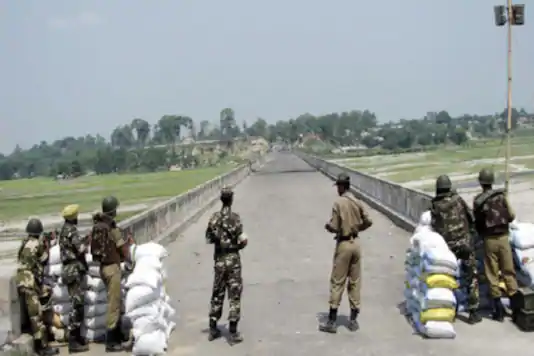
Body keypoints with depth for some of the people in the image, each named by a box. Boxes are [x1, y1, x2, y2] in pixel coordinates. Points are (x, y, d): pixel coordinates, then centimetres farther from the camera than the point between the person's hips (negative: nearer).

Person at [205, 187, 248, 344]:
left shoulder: (214, 217, 0)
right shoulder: (235, 217, -14)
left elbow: (208, 239, 5)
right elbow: (243, 240, -16)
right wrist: (237, 245, 4)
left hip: (219, 260, 5)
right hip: (232, 259, -5)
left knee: (217, 294, 15)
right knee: (234, 295, 3)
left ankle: (213, 329, 22)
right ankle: (233, 333, 4)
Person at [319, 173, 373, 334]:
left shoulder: (338, 203, -14)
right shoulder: (357, 202, 2)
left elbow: (334, 227, -17)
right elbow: (368, 222, 4)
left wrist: (327, 225, 5)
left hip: (343, 244, -5)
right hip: (355, 243, 5)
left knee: (337, 282, 1)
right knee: (355, 282, 11)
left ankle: (332, 321, 5)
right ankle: (353, 320, 16)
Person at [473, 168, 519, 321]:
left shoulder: (478, 201, -8)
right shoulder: (501, 196, -3)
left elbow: (477, 223, 1)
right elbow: (511, 216, 0)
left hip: (489, 239, -2)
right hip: (503, 237, 2)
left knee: (492, 274, 5)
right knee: (509, 272, 10)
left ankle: (499, 310, 7)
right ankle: (515, 307, 9)